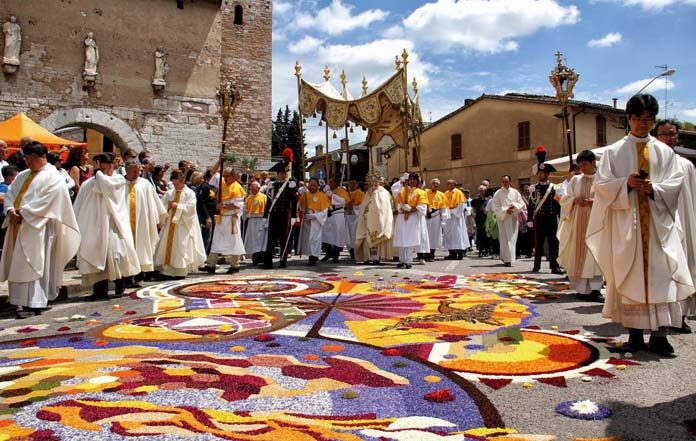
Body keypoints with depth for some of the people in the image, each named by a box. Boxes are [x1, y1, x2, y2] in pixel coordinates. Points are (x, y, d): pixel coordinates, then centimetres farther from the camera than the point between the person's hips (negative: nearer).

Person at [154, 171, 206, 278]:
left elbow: (190, 208, -12)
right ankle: (167, 270, 9)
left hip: (183, 225, -5)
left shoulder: (190, 193, -2)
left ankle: (180, 271, 2)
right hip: (170, 223, 5)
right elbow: (162, 206, 10)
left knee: (181, 247, -3)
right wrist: (168, 206, -10)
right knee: (168, 246, 3)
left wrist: (177, 206, -14)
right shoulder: (169, 193, 11)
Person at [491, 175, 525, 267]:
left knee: (512, 238, 6)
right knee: (505, 239, -7)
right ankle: (507, 259, -8)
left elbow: (522, 204, 8)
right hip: (502, 218, -3)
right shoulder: (497, 193, -1)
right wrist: (505, 210, -17)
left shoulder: (515, 192, 7)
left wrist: (514, 206, -11)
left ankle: (511, 258, 18)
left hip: (514, 218, 3)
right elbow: (495, 207, -6)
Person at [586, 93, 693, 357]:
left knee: (661, 277, -6)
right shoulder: (614, 152, 8)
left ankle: (659, 335, -2)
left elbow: (676, 183, 6)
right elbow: (602, 185, 2)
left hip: (658, 223, 1)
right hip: (625, 222, -1)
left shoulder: (664, 152, 12)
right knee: (629, 279, 0)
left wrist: (654, 189, -13)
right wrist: (626, 183, -15)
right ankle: (635, 335, 7)